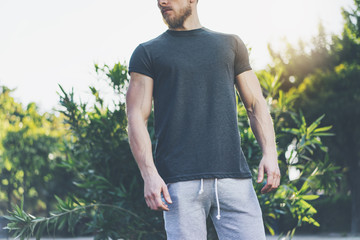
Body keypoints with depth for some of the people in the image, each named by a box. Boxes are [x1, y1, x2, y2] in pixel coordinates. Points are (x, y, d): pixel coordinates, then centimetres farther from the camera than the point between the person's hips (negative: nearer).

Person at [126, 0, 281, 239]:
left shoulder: (230, 44, 20)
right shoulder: (148, 53, 13)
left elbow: (256, 105, 17)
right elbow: (137, 118, 4)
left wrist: (270, 153, 0)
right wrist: (149, 174, -10)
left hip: (233, 175, 2)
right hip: (179, 182, -2)